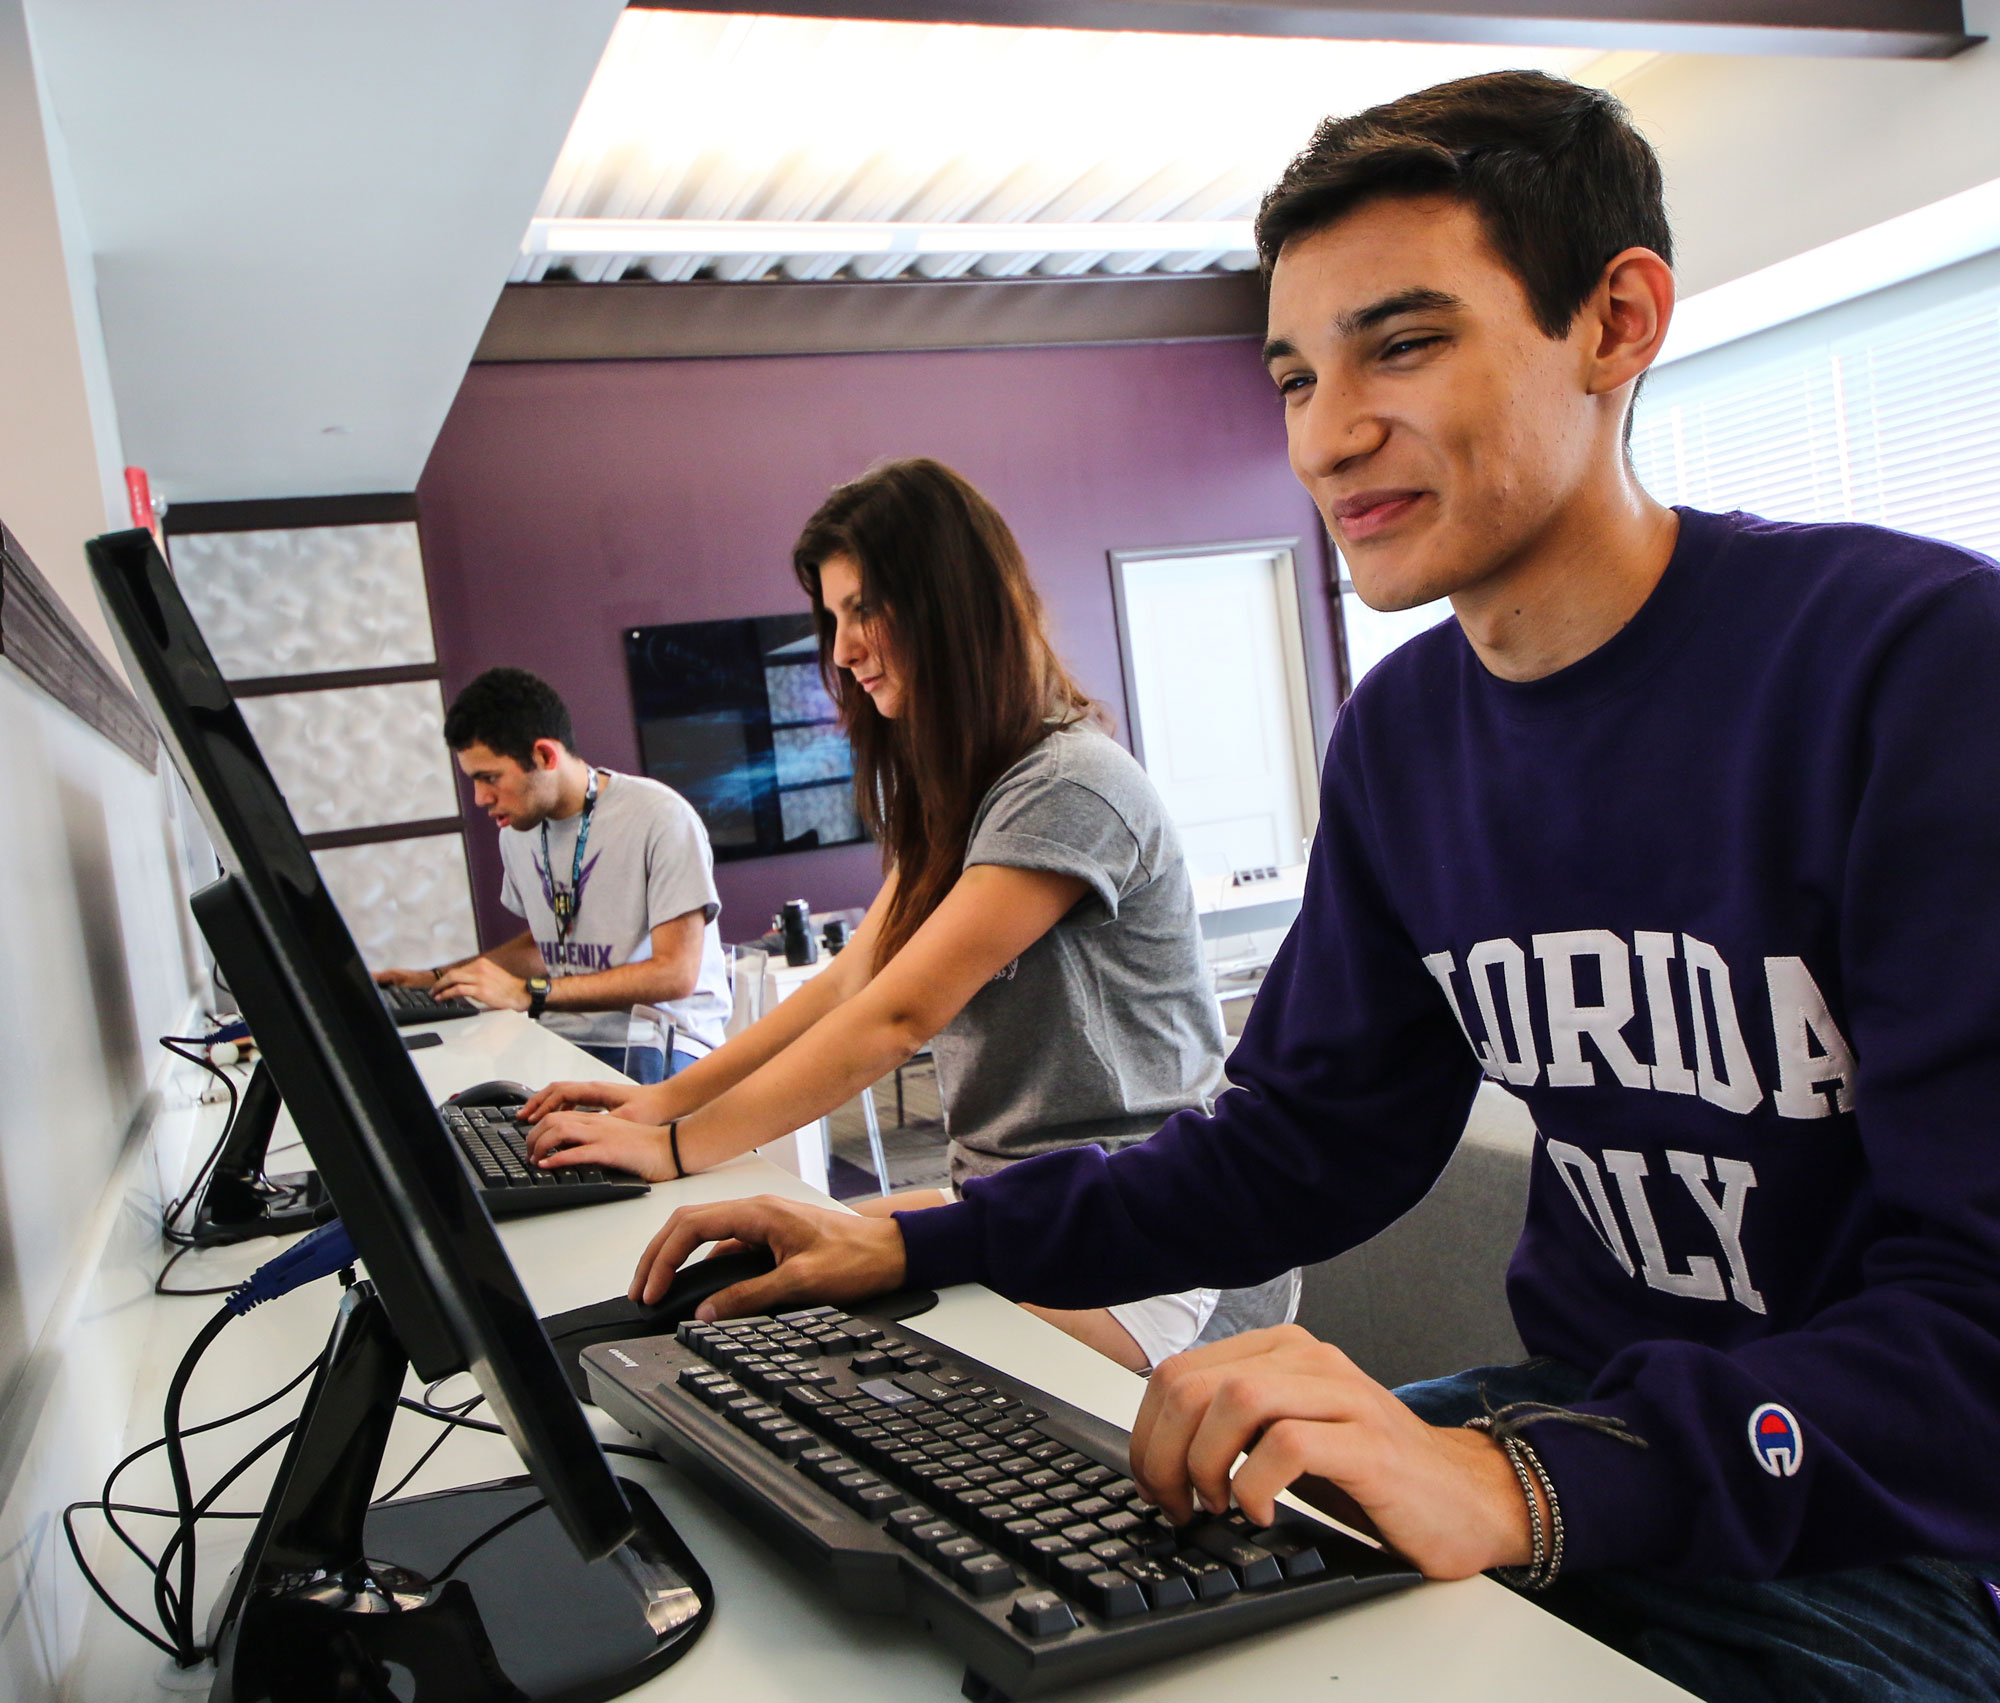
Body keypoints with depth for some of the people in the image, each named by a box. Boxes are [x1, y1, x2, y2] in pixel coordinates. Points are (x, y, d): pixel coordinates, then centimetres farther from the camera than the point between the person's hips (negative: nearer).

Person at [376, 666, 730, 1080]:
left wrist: (528, 994, -19)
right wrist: (439, 979, 15)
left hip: (654, 1045, -7)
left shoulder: (661, 818, -12)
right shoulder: (518, 829, 12)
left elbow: (676, 974, -16)